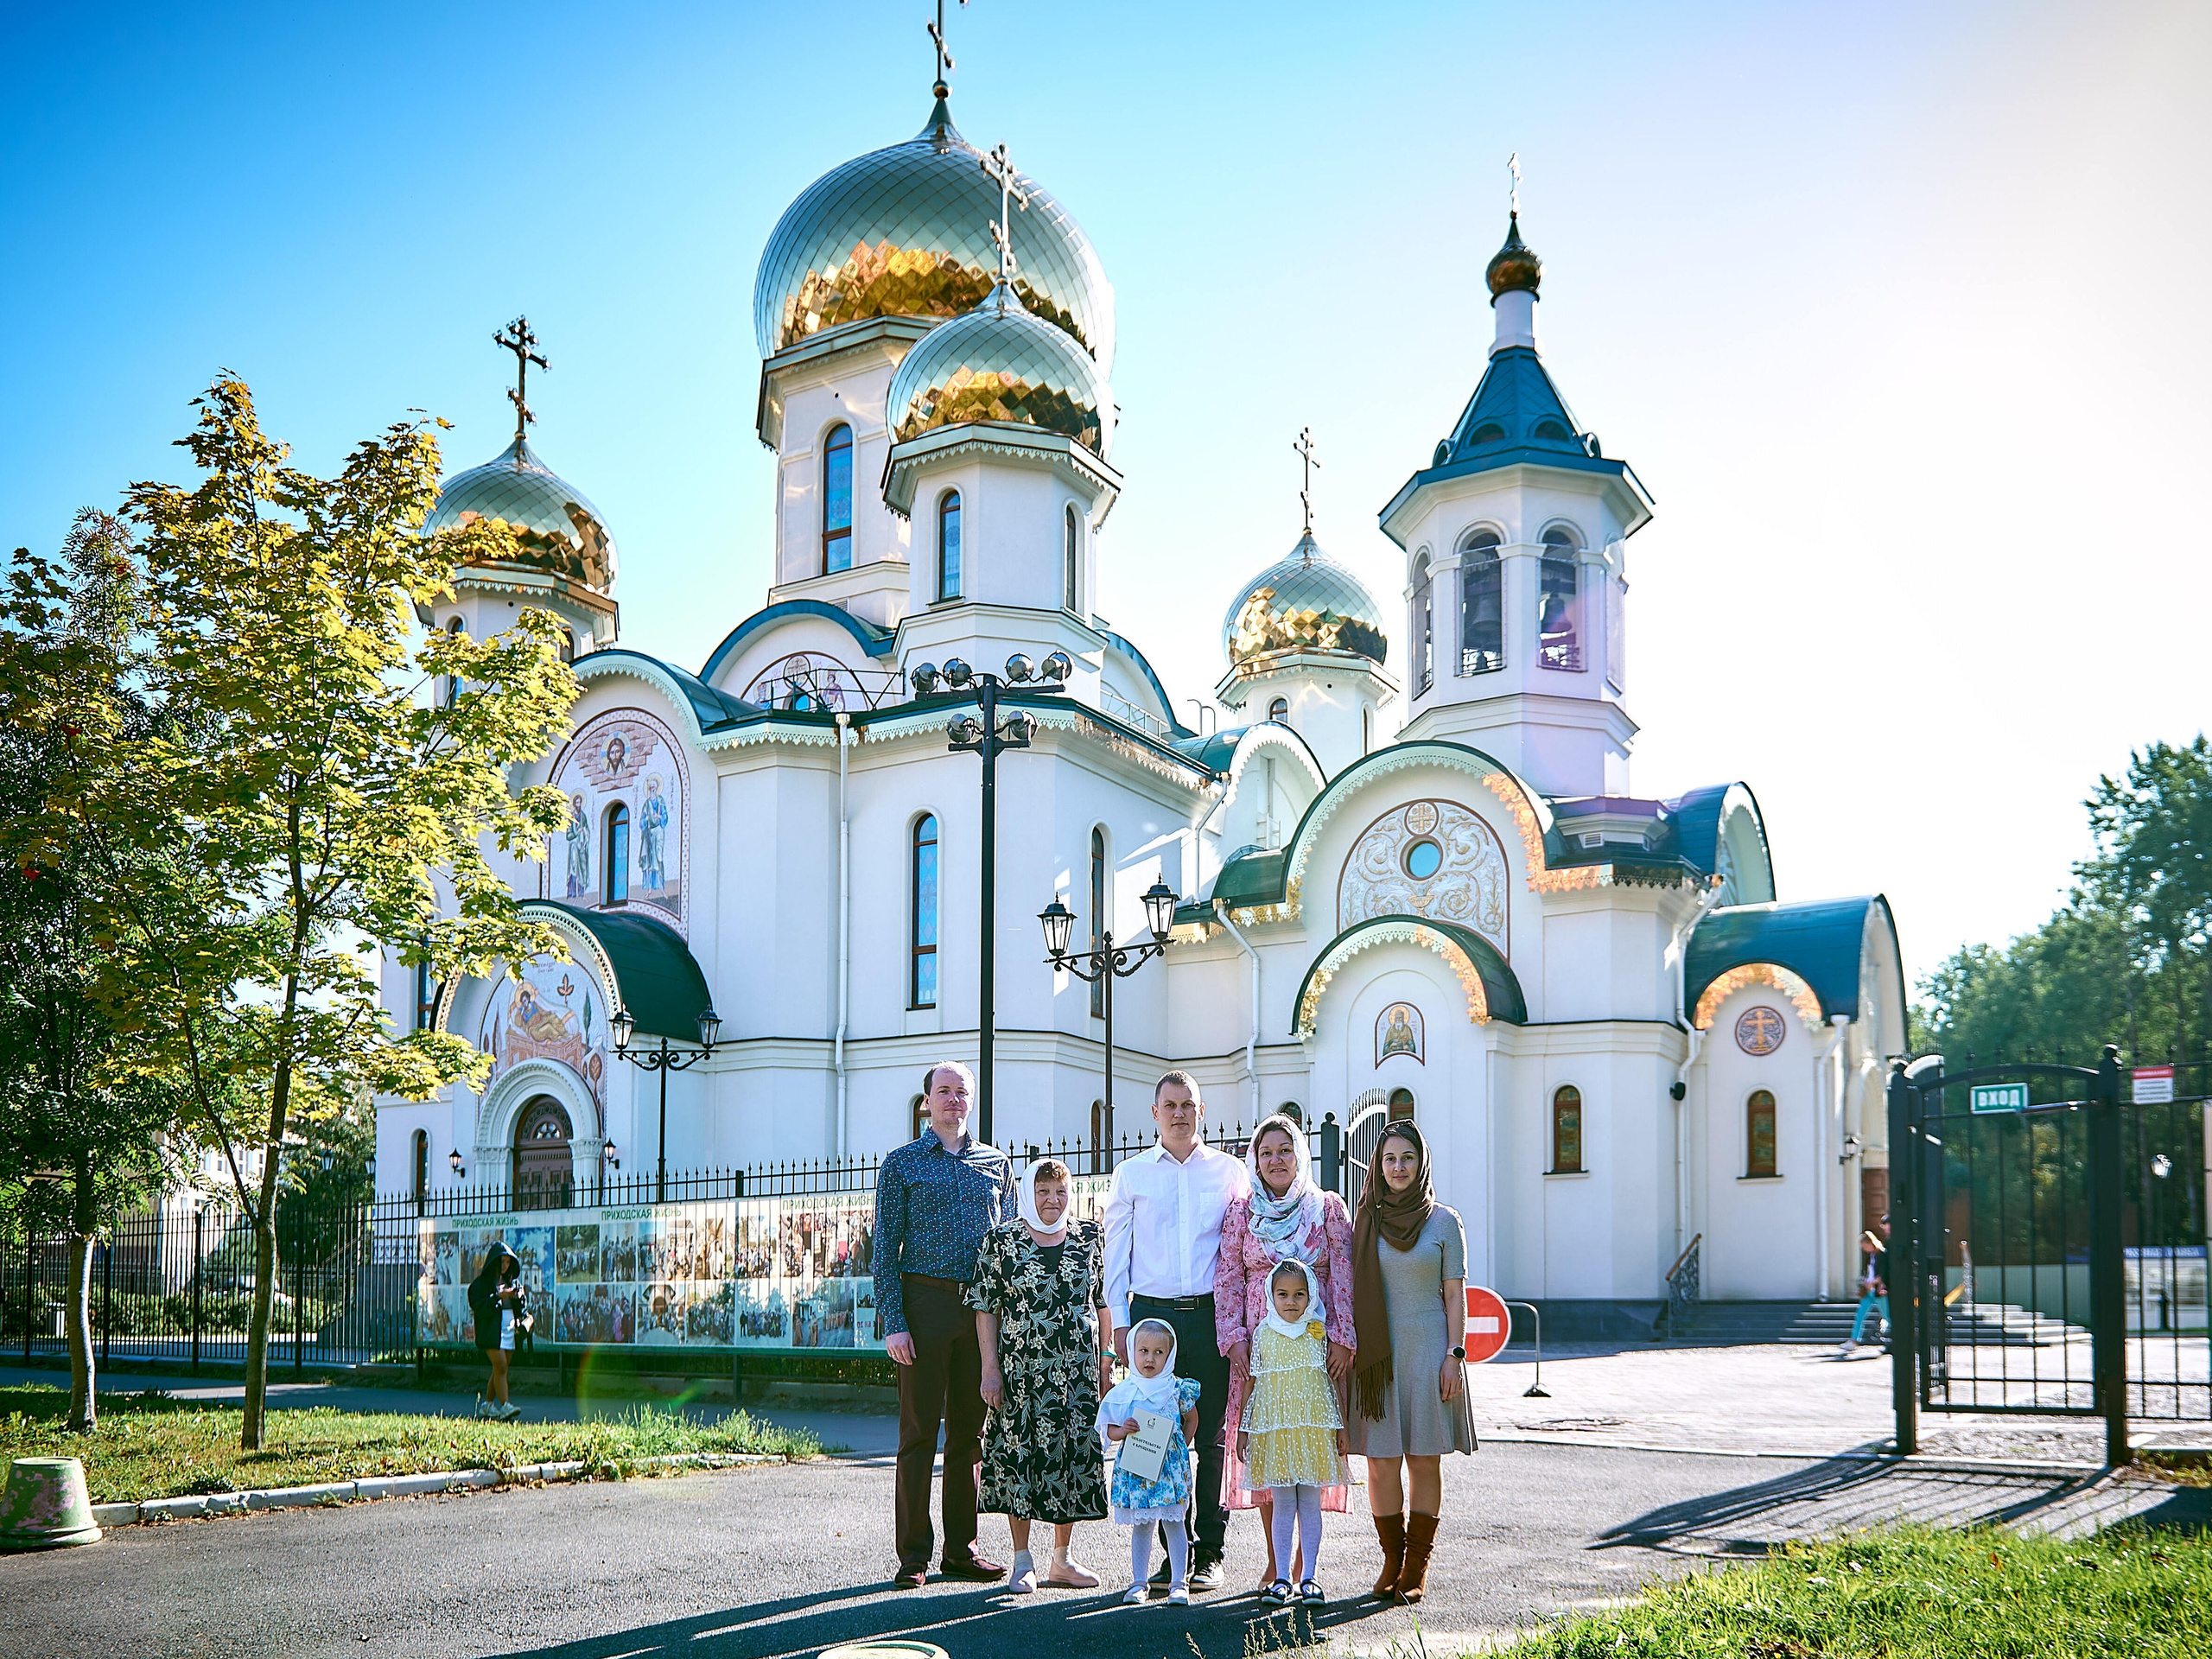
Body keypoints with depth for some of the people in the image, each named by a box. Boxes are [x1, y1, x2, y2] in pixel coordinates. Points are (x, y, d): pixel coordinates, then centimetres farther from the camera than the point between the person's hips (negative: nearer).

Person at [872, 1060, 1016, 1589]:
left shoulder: (996, 1163, 13)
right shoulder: (902, 1162, 3)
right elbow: (885, 1248, -1)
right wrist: (892, 1322, -10)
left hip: (981, 1307, 3)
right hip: (925, 1302, -3)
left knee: (971, 1431, 8)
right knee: (919, 1430, -1)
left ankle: (961, 1549, 16)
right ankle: (913, 1555, 6)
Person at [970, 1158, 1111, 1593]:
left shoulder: (1088, 1239, 7)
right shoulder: (1001, 1240, -1)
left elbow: (1103, 1301, 13)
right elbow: (986, 1309, -2)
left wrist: (1106, 1359, 7)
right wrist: (990, 1370, -7)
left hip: (1079, 1369, 3)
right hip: (1023, 1371, -3)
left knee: (1075, 1453, 5)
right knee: (1019, 1455, -2)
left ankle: (1062, 1560, 18)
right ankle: (1023, 1562, 10)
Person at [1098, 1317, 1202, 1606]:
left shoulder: (1177, 1389, -2)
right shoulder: (1124, 1392, -1)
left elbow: (1191, 1420, 14)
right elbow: (1110, 1431, 4)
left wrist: (1180, 1447, 5)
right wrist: (1123, 1431, -16)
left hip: (1169, 1465, -1)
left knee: (1173, 1522, 1)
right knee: (1141, 1525, 8)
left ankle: (1178, 1583, 9)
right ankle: (1138, 1582, 16)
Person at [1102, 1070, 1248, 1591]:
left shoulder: (1228, 1171, 9)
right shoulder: (1132, 1173, 9)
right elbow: (1116, 1251, 9)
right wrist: (1120, 1323, 2)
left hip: (1211, 1314, 0)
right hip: (1151, 1312, 0)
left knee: (1212, 1437, 1)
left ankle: (1210, 1553, 9)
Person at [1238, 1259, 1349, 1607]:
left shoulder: (1318, 1333, 4)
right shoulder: (1263, 1334, 4)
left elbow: (1332, 1382, 8)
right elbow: (1253, 1384, 8)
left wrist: (1340, 1427, 6)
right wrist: (1243, 1428, 7)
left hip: (1314, 1427, 0)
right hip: (1273, 1427, 0)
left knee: (1310, 1502, 3)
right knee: (1282, 1503, 3)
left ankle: (1310, 1577, 10)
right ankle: (1281, 1577, 10)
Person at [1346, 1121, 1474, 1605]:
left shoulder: (1444, 1221, 3)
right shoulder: (1365, 1221, 8)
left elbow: (1455, 1294, 2)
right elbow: (1353, 1291, 11)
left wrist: (1455, 1356, -6)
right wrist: (1348, 1348, 4)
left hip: (1429, 1348, -1)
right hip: (1377, 1353, 2)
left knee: (1425, 1460, 1)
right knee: (1381, 1461, 0)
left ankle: (1417, 1565, 9)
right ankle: (1392, 1560, 12)